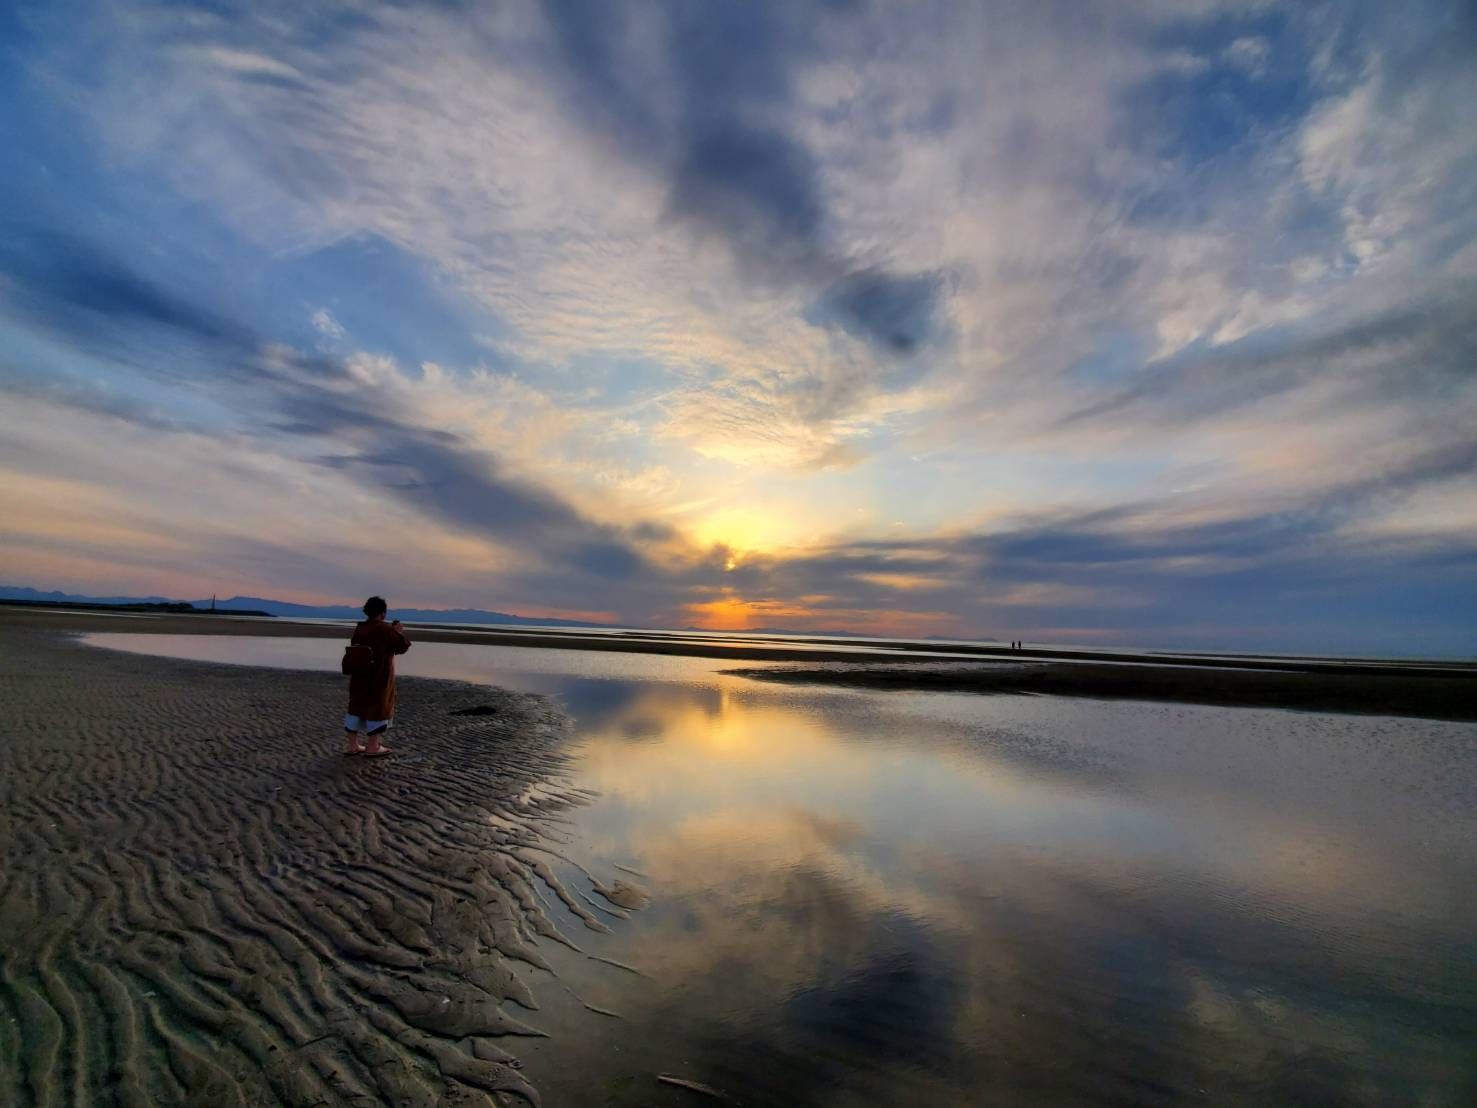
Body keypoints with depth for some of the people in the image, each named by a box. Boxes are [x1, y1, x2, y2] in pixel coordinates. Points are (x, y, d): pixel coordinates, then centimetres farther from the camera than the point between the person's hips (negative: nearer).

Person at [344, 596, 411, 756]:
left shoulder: (359, 629, 3)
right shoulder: (385, 629, -16)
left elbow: (355, 647, 19)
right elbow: (402, 646, -9)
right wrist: (399, 632, 7)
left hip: (359, 675, 7)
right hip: (379, 677, -7)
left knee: (357, 706, 14)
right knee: (378, 707, 2)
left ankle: (352, 745, 20)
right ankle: (373, 747, 8)